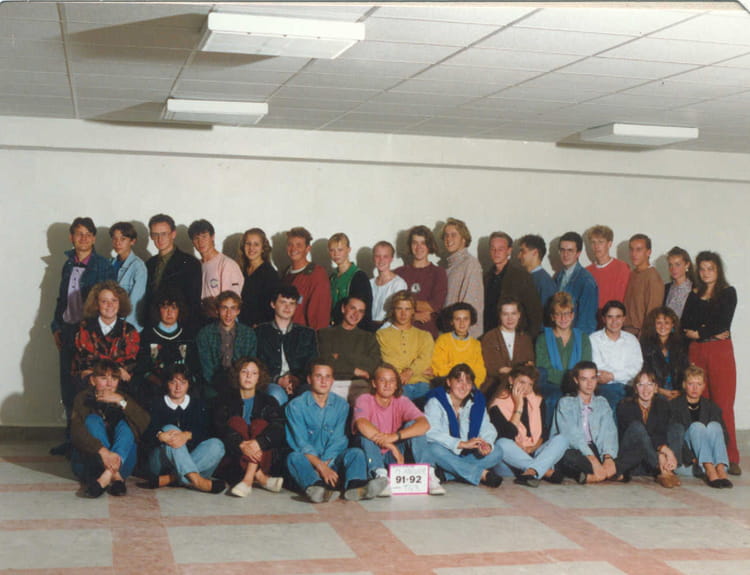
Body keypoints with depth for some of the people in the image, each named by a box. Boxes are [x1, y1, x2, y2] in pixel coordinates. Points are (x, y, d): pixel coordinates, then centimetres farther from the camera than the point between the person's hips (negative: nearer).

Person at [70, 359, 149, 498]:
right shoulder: (83, 399, -2)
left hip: (121, 464, 2)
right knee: (93, 420, -20)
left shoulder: (123, 398, 7)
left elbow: (144, 423, -13)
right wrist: (102, 451, -37)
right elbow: (76, 433, -21)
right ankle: (115, 477, -38)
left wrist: (121, 402, -24)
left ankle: (106, 477, -44)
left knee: (124, 425, -19)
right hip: (88, 464, -2)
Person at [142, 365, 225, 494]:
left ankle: (167, 479, -35)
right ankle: (196, 480, -47)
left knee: (216, 444, -23)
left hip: (192, 461, 2)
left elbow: (204, 431, -4)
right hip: (160, 462, -2)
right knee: (170, 428, -27)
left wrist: (187, 435, -28)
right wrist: (160, 436, -32)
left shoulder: (198, 405, 16)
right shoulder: (157, 406, 11)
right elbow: (146, 436, -7)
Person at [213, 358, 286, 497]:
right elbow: (220, 427, -7)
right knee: (235, 421, -20)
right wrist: (241, 444, -27)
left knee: (260, 423, -21)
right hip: (235, 458, 0)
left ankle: (248, 480, -39)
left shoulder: (268, 401, 11)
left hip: (265, 460, 0)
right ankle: (260, 477, -34)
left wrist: (258, 442, -30)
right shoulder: (226, 400, 11)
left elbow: (278, 429, -8)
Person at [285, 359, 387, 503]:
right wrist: (321, 468, -25)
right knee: (294, 457, -33)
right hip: (308, 461, -2)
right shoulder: (296, 406, 1)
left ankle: (355, 487, -56)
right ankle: (317, 488, -63)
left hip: (332, 461, 2)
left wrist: (325, 464, -18)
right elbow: (301, 443, -11)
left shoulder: (341, 405, 11)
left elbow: (338, 439, 0)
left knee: (356, 452, -24)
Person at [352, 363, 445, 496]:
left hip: (393, 455, 2)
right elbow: (361, 424, -33)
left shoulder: (402, 402, -3)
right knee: (366, 432, -28)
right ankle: (380, 476, -39)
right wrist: (392, 447, -36)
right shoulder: (364, 400, -10)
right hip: (371, 455, -2)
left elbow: (424, 424, -22)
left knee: (412, 425, -18)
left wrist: (395, 436, -38)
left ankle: (429, 475, -26)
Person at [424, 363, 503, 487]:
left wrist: (487, 444, -26)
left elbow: (487, 430, -1)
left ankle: (446, 475, -26)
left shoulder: (477, 402, 5)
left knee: (496, 453, -16)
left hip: (466, 455, 5)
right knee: (435, 449, -37)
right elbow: (431, 433, -25)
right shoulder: (435, 402, -10)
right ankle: (482, 474, -33)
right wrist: (463, 444, -33)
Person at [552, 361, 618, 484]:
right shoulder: (566, 403, 8)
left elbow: (609, 431, 2)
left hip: (597, 452, 4)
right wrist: (592, 459, -26)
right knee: (569, 456, -39)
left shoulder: (602, 403, 20)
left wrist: (608, 458, -20)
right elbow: (571, 434, -10)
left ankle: (589, 476, -30)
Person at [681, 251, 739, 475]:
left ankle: (730, 458, -7)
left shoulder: (728, 293, 4)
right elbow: (684, 325, 5)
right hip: (696, 352, 4)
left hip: (720, 351, -4)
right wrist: (710, 331, -7)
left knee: (723, 405, -8)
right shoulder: (694, 295, 16)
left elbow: (722, 324, -8)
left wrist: (698, 332, -3)